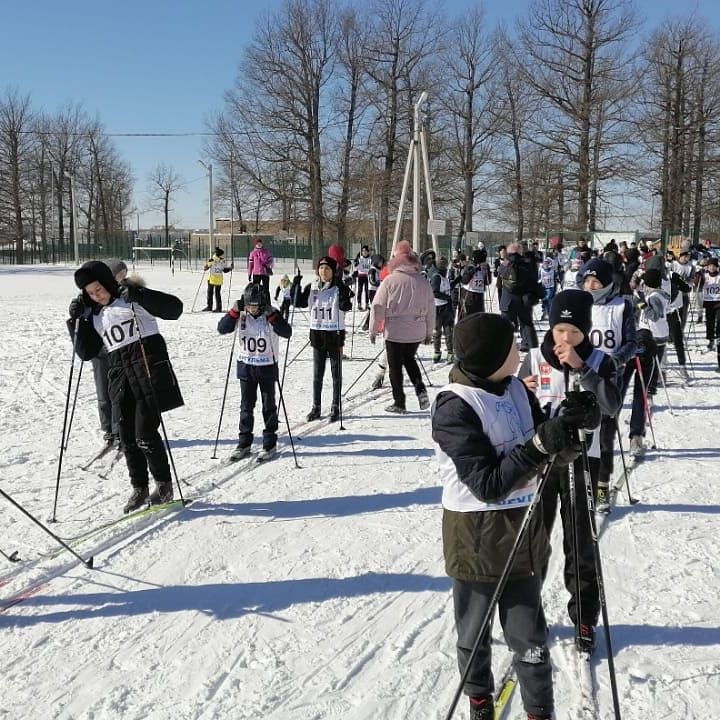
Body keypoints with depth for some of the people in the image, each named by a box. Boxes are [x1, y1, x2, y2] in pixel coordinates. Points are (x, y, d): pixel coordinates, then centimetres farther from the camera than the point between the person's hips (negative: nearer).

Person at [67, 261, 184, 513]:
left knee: (145, 435, -8)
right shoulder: (94, 315, 17)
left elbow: (173, 308, -12)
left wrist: (138, 294, -23)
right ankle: (139, 488, 19)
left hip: (148, 367, -6)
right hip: (121, 376, 6)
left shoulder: (131, 298, -1)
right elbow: (86, 352, 15)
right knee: (127, 438, 5)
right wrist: (77, 321, 5)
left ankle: (164, 485, 9)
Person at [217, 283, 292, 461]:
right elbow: (222, 329, -8)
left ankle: (269, 444, 17)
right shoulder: (241, 316, -4)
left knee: (269, 406, 7)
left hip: (267, 367, -3)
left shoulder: (270, 315, -11)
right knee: (246, 406, 10)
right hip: (246, 366, 3)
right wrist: (234, 311, -19)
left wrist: (272, 314, -29)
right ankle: (244, 443, 20)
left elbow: (287, 332, -22)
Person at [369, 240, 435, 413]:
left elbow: (377, 306, -7)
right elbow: (430, 308, 7)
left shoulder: (390, 280, -9)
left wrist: (373, 329, 3)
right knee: (409, 359, 25)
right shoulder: (422, 281, 1)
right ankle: (420, 388, 4)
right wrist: (429, 332, 17)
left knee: (395, 366, 8)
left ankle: (399, 402, 12)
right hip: (417, 332, 4)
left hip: (395, 331, -4)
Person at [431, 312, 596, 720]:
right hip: (476, 539, -4)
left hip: (524, 530, 5)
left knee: (530, 637, 11)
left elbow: (542, 448, 7)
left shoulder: (515, 388, -1)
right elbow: (487, 483, -23)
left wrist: (563, 427, -14)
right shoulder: (454, 408, -21)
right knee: (475, 633, 17)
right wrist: (540, 445, -31)